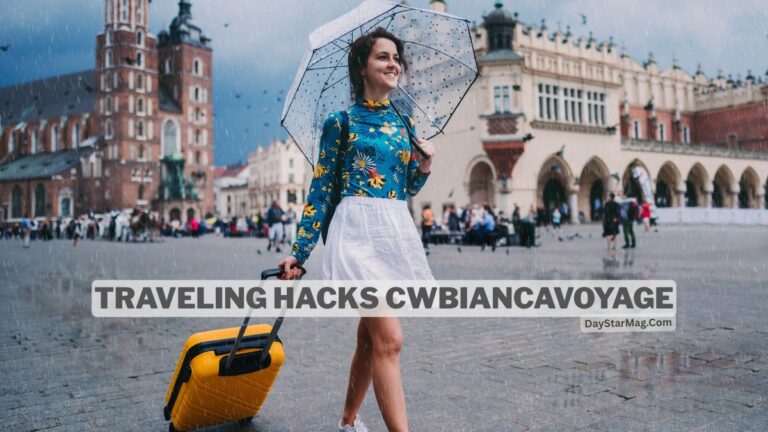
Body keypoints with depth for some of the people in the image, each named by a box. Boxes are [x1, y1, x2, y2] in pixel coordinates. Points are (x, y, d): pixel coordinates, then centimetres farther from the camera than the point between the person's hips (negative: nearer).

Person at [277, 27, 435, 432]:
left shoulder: (404, 123, 15)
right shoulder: (341, 121, 0)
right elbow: (321, 190, 0)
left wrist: (424, 166, -1)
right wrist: (298, 252, -3)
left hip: (399, 232, 6)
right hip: (358, 230, -6)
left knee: (370, 337, 12)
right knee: (389, 338, -14)